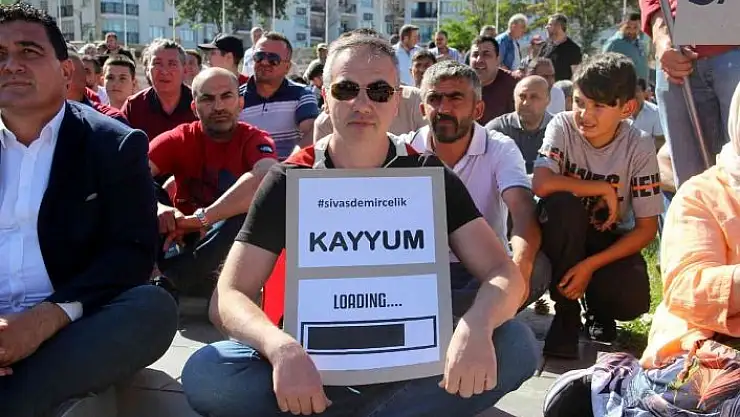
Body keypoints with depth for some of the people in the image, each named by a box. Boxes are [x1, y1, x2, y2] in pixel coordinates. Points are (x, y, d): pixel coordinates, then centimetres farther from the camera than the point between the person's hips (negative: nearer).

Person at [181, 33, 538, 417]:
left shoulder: (429, 176, -3)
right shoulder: (288, 181, -5)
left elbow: (505, 274, -11)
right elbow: (228, 297, -14)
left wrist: (475, 326, -36)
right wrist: (281, 348, -37)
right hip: (315, 361, -1)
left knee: (516, 344, -24)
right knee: (204, 373, -27)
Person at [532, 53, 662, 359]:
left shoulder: (639, 147, -16)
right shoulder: (562, 126, -17)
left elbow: (647, 228, -14)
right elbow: (541, 184, -33)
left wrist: (590, 265, -24)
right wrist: (604, 189, -25)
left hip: (611, 240, 0)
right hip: (565, 234, 0)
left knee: (631, 300, -30)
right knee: (563, 202, -34)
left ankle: (597, 307, 11)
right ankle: (566, 311, -15)